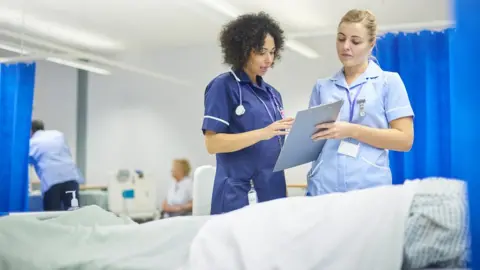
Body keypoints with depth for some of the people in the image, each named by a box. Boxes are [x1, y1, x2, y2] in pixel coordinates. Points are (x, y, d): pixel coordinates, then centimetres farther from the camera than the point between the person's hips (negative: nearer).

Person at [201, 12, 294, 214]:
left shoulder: (272, 93, 15)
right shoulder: (223, 86, -5)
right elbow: (212, 143, -14)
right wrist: (263, 133, -23)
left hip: (273, 193, 7)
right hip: (239, 197, -6)